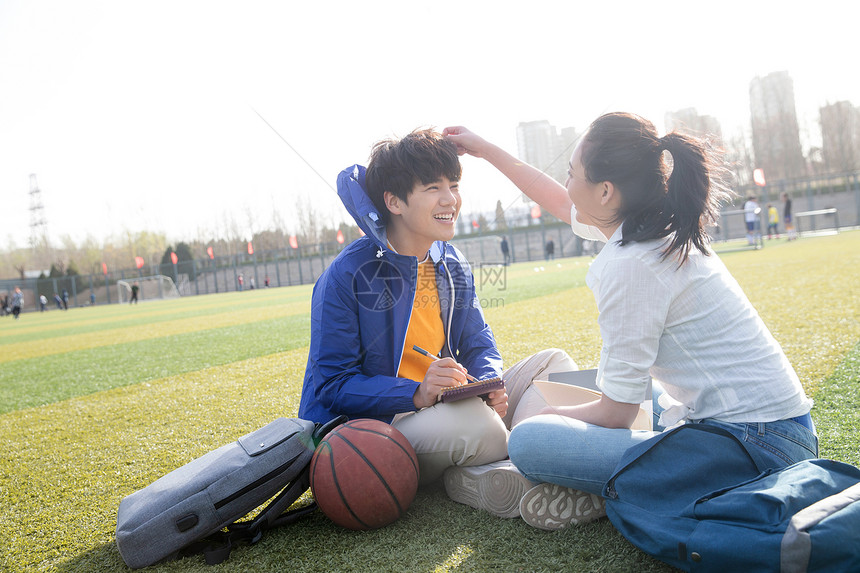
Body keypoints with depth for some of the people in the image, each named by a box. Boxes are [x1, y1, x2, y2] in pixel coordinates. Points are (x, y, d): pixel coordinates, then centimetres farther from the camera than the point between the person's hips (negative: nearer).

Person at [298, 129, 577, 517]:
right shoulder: (346, 276, -13)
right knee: (473, 420, -38)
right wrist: (418, 394, -30)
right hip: (380, 425, -8)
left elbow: (479, 344, 13)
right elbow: (332, 385, -16)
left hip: (450, 405, 8)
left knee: (552, 362, -2)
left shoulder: (452, 264, 8)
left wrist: (489, 384, -11)